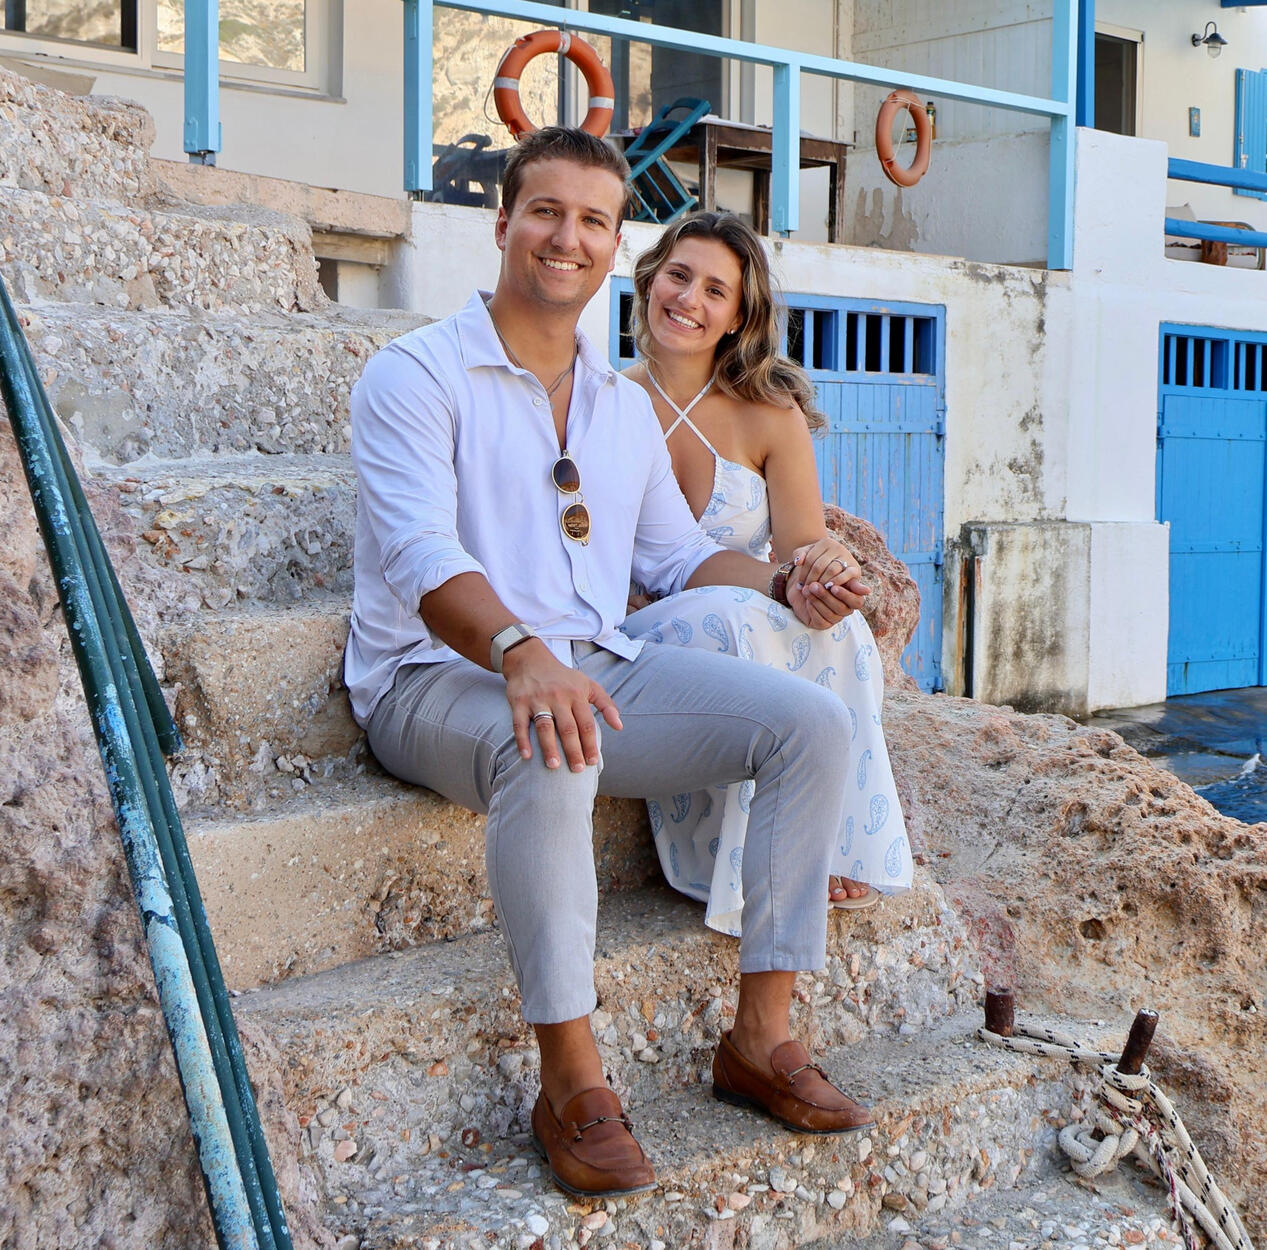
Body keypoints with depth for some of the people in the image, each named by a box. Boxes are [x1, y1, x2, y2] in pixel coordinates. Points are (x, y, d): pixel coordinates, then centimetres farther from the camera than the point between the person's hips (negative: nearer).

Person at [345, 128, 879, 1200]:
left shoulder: (625, 406, 18)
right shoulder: (417, 376, -5)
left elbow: (675, 553, 25)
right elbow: (421, 554, -20)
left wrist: (785, 585, 4)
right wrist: (518, 652, -39)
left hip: (594, 667, 7)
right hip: (438, 676, -6)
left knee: (811, 721, -11)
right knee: (546, 751, -40)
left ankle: (760, 1037, -7)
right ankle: (572, 1083, -27)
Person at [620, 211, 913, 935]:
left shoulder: (771, 416, 4)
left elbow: (803, 543, 0)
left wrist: (826, 559, -28)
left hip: (750, 623, 2)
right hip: (634, 634, -2)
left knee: (836, 624, -30)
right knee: (734, 622, -36)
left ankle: (835, 849, -23)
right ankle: (751, 874, -28)